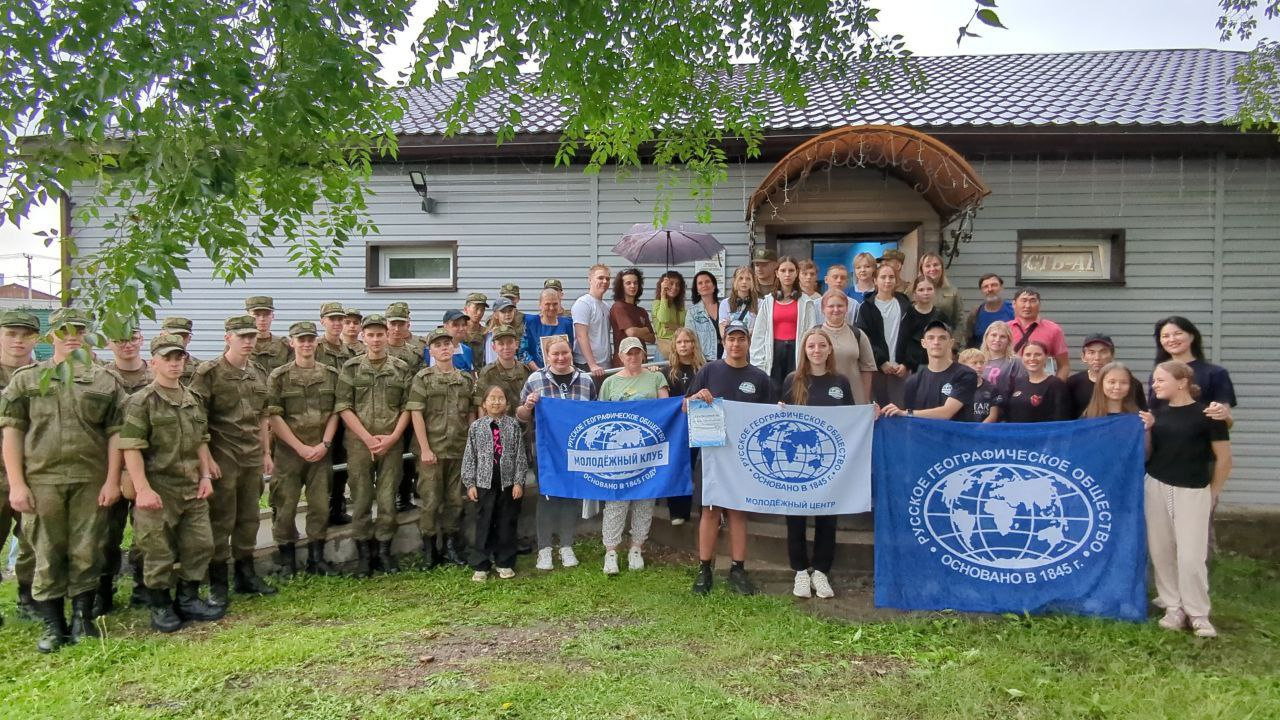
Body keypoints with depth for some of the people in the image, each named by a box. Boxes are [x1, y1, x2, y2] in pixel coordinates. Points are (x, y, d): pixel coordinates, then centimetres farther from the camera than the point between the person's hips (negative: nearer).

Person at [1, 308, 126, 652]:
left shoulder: (105, 381, 7)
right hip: (41, 481, 0)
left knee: (86, 553, 6)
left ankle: (83, 618, 21)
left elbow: (115, 432, 4)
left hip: (91, 481, 0)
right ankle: (53, 626, 18)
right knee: (47, 556, 6)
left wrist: (112, 480, -3)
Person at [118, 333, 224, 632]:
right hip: (158, 490, -6)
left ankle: (188, 599, 24)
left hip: (193, 489, 6)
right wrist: (142, 489, -19)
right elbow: (131, 448, -14)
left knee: (200, 544, 9)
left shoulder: (193, 399, 12)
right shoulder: (141, 401, -8)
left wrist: (206, 475, 9)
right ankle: (160, 607, 17)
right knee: (159, 551, 2)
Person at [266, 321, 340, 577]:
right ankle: (287, 562, 15)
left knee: (320, 505, 4)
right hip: (288, 451, -2)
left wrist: (324, 444, -7)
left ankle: (316, 559, 16)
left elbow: (335, 412, 6)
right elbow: (273, 416, -5)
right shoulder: (278, 377, -1)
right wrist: (301, 447, -11)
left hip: (321, 451, 2)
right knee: (285, 507, 2)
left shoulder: (331, 375, 6)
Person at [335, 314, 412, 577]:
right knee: (361, 499, 3)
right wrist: (368, 437, -10)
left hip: (392, 443, 1)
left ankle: (384, 551, 15)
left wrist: (393, 437, -7)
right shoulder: (351, 368, 3)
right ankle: (363, 554, 13)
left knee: (388, 499, 3)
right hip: (359, 442, -1)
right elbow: (343, 407, -2)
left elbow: (407, 407, 5)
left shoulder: (402, 368, 6)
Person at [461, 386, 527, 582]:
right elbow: (469, 457, 4)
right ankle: (480, 566, 13)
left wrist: (519, 482, -4)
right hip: (484, 483, 0)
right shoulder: (476, 427, 1)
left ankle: (505, 563, 20)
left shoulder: (513, 425, 1)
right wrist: (469, 483, 0)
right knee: (483, 524, 4)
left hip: (508, 483, 0)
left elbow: (520, 455, 1)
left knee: (506, 523, 7)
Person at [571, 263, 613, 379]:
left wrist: (611, 359, 12)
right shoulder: (583, 303, -8)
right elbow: (581, 336, -16)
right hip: (587, 366, -8)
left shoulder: (606, 306, 17)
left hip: (605, 366, 8)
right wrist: (592, 365, -22)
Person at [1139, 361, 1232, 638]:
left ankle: (1198, 614, 11)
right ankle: (1173, 607, 20)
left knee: (1191, 556, -5)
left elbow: (1224, 458, -3)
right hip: (1156, 487, 5)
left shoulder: (1207, 415, -10)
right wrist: (1146, 430, -9)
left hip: (1193, 492, -5)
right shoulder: (1157, 411, 4)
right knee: (1161, 551, 7)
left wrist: (1213, 492, 4)